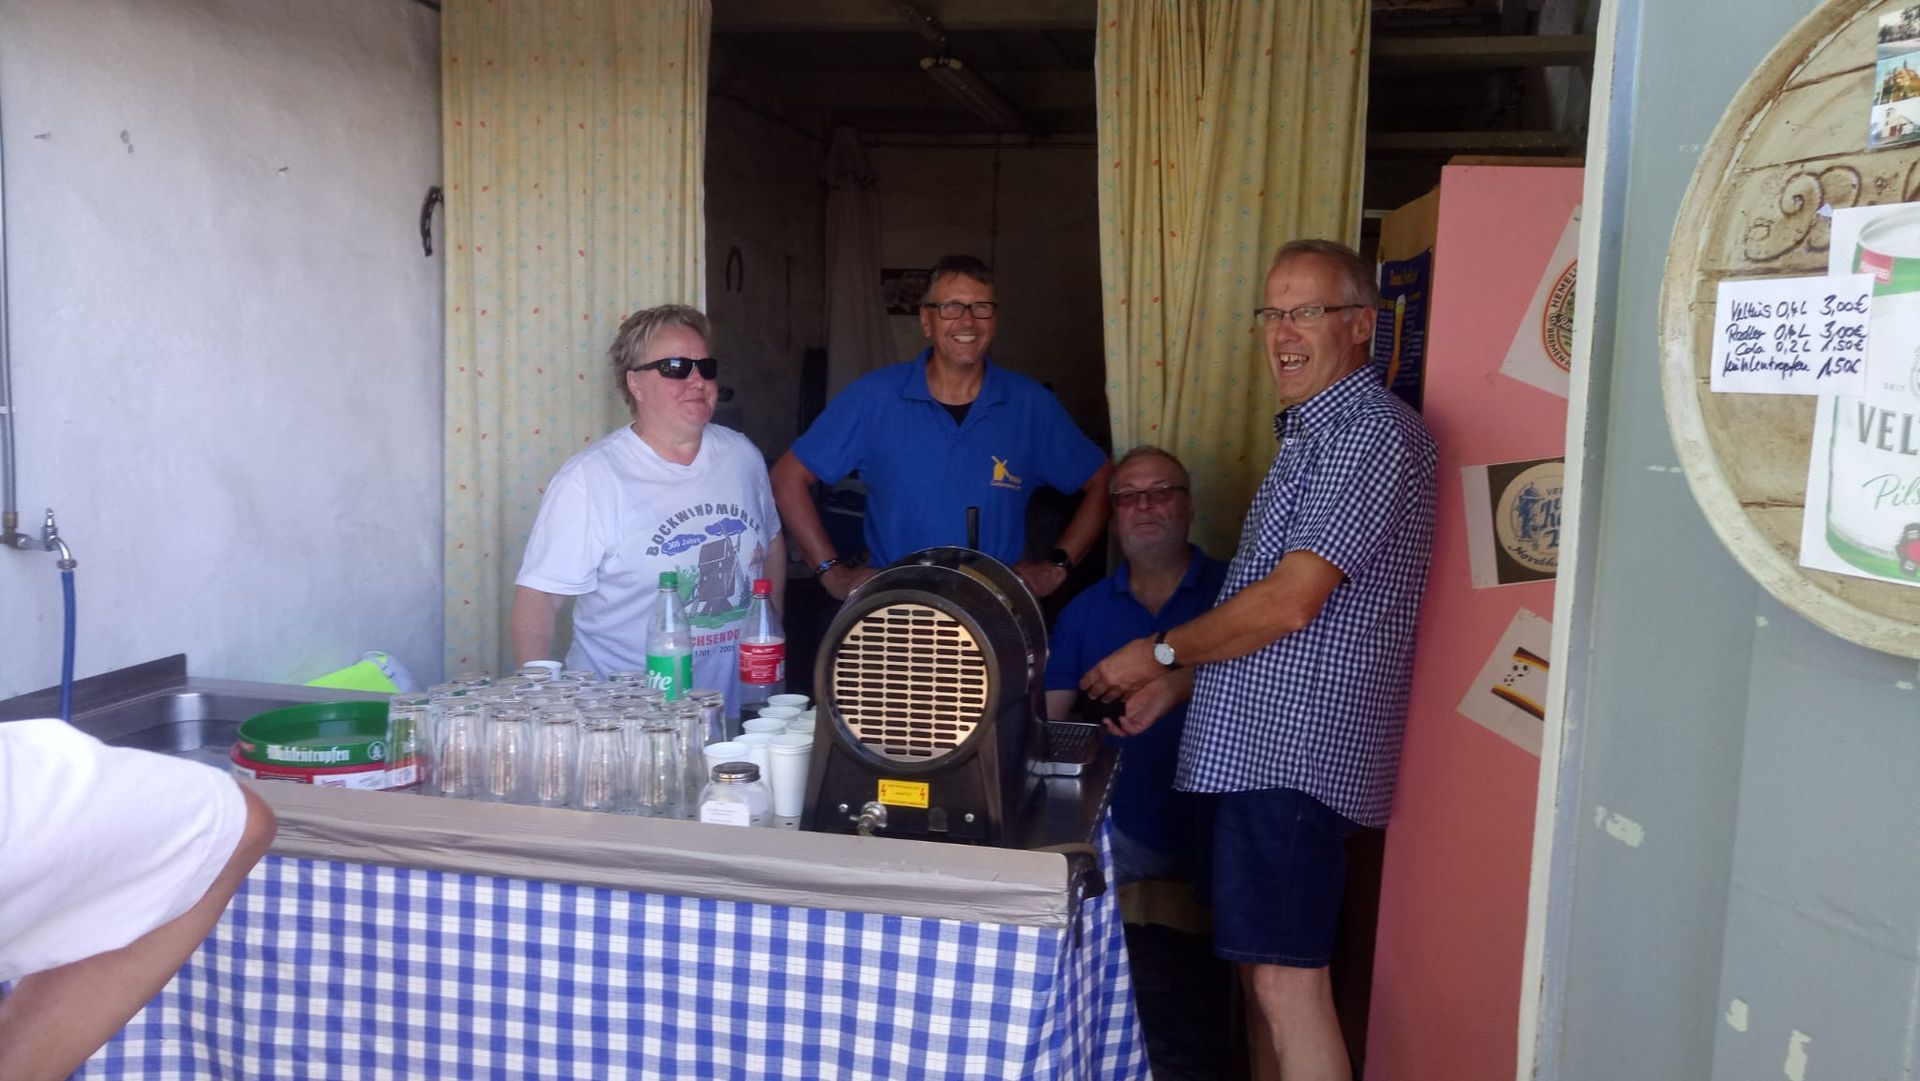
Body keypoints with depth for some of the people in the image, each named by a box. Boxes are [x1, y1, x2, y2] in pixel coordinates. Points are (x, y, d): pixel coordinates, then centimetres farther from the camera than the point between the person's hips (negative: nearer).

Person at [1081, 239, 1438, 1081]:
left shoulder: (1373, 435, -13)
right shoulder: (1311, 432, 20)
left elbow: (1289, 603, -20)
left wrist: (1161, 652, -8)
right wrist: (1171, 685, 16)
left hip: (1298, 748, -10)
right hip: (1259, 742, 10)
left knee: (1287, 978, -7)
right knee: (1260, 964, 16)